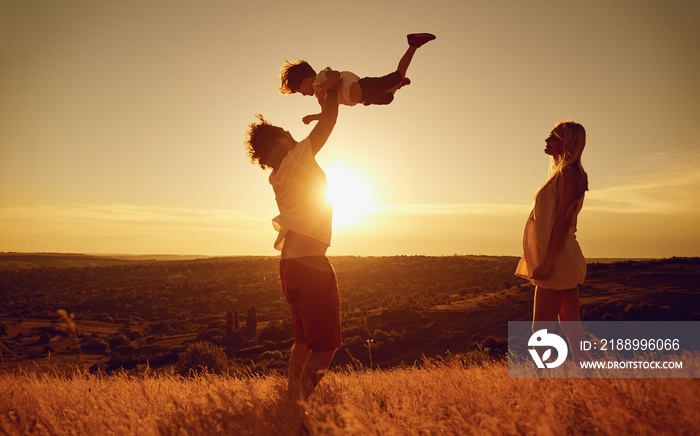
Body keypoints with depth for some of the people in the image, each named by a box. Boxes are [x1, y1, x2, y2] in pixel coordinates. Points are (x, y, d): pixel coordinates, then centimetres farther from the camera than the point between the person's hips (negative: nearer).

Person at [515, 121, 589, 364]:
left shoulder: (567, 173, -11)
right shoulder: (563, 173, 18)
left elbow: (564, 221, -19)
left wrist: (547, 261, -23)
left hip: (558, 260, -10)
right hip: (563, 260, 10)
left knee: (542, 329, -7)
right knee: (571, 325, 12)